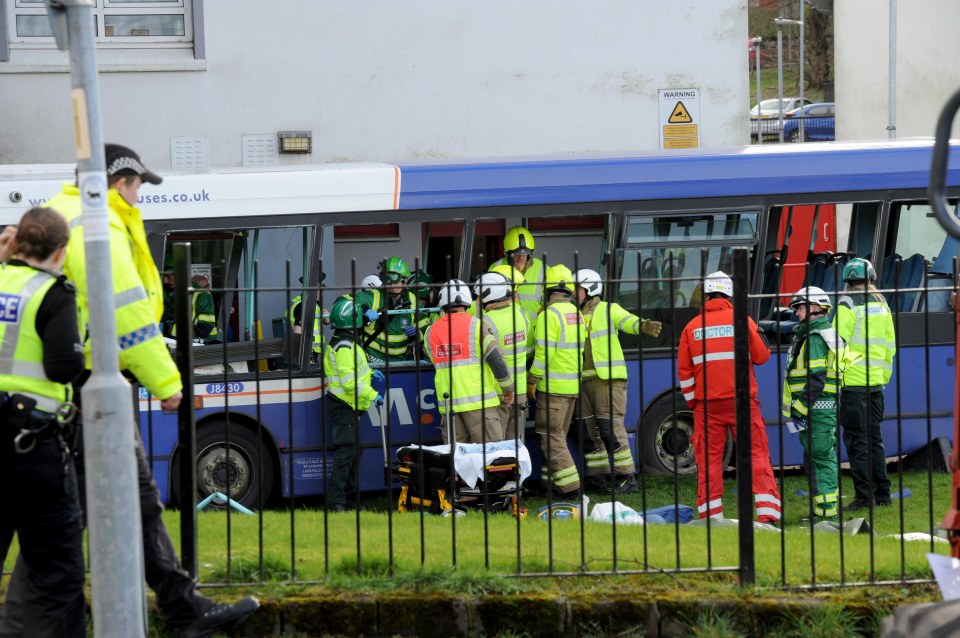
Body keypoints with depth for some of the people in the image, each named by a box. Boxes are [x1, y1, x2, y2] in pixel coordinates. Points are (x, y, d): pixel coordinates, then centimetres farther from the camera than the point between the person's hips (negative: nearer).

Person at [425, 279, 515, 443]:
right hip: (478, 400, -4)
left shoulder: (431, 332, 7)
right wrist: (509, 389, 4)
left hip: (447, 403, 4)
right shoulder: (475, 325, -5)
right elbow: (496, 359, -7)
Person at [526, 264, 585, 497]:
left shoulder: (549, 314, -15)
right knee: (558, 435, 15)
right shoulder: (576, 314, 11)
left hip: (553, 386, -8)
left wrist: (532, 381, -12)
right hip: (573, 384, 8)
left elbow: (544, 352, -19)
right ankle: (553, 480, 18)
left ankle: (569, 483, -9)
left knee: (550, 434, -4)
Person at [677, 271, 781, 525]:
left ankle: (711, 518, 4)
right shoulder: (742, 321, -2)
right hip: (742, 400, -1)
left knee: (708, 461, 6)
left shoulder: (692, 327, 4)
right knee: (756, 455, 2)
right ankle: (767, 514, -4)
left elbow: (684, 371, 6)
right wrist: (759, 334, 21)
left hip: (707, 404, 1)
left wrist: (692, 400, 16)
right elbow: (761, 356, 2)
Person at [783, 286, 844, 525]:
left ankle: (827, 512, -9)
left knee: (821, 459, -9)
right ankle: (822, 512, 20)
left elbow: (816, 379, -21)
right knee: (814, 459, 16)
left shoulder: (814, 338, -14)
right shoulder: (828, 333, 19)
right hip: (828, 407, 11)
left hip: (817, 407, -11)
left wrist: (800, 409, -20)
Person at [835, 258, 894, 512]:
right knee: (874, 437, 14)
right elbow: (890, 345, 16)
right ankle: (882, 493, 15)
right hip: (876, 381, 6)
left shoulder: (847, 305, -9)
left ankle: (865, 495, -7)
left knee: (856, 439, -4)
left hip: (853, 380, -6)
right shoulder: (882, 305, 11)